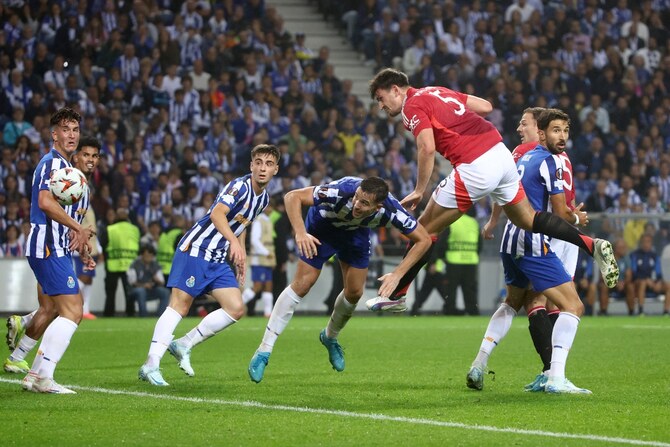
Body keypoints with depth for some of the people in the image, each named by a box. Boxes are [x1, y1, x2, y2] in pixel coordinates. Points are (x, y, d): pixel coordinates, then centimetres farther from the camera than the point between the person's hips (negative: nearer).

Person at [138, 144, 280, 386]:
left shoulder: (263, 198, 12)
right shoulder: (239, 186, -15)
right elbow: (217, 214, -31)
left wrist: (240, 259, 22)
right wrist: (234, 241, -45)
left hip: (218, 260, 8)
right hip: (196, 249, -8)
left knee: (236, 309, -3)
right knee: (180, 305, -13)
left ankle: (184, 345, 6)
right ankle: (151, 365, -14)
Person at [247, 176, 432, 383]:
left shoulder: (390, 210, -35)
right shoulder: (342, 191, -43)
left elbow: (423, 239, -23)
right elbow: (293, 197, -41)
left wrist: (397, 274, -31)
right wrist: (300, 233, -55)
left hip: (356, 232, 3)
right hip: (321, 227, -3)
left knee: (355, 292, 1)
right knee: (302, 285, -12)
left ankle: (330, 337, 33)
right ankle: (264, 351, -8)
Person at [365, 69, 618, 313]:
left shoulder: (412, 106, -4)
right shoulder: (437, 92, 21)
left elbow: (427, 148, -18)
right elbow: (485, 106, 23)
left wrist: (419, 191, -12)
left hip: (476, 168, -8)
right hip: (502, 154, 8)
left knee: (426, 229, 5)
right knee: (528, 219, 21)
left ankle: (395, 295, 13)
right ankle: (592, 245, 10)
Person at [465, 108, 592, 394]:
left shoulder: (525, 158, 17)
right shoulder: (549, 161, -10)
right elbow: (561, 213, -12)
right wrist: (577, 218, 12)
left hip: (511, 242, 9)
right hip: (534, 245, -9)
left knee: (513, 301, 31)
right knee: (573, 306, -9)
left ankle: (478, 366, 24)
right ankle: (555, 378, -22)